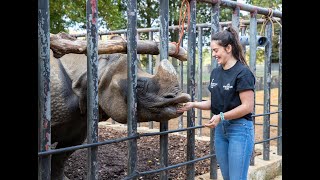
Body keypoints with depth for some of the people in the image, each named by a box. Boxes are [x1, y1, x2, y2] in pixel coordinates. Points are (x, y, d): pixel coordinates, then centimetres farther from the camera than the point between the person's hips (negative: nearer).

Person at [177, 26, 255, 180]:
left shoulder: (243, 73, -13)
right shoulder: (215, 72, 8)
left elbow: (247, 106, -17)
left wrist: (221, 117, -24)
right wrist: (193, 104, 0)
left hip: (240, 129, -7)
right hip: (220, 129, 7)